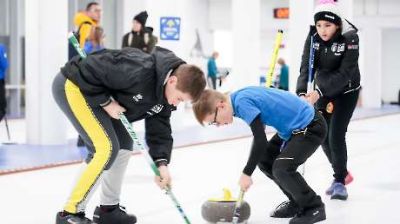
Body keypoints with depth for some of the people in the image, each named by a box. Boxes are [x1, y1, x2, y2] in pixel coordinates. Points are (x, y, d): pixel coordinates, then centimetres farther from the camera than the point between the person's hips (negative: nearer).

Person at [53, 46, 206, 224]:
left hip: (97, 95, 10)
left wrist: (161, 163, -15)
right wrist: (105, 102, -21)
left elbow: (160, 129, -2)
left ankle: (108, 209, 23)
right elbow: (90, 69, -28)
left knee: (124, 145, 11)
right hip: (73, 86, -10)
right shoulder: (139, 71, -32)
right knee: (106, 148, -18)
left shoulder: (166, 95, -4)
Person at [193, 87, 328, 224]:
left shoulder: (243, 103, -23)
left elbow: (261, 140, -26)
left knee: (281, 168, -22)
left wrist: (246, 173, -18)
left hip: (311, 126, -10)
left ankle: (314, 207, -3)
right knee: (265, 161, 14)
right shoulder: (240, 97, 5)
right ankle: (297, 202, 24)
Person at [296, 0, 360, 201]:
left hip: (346, 92, -5)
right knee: (323, 136, 8)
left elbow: (345, 73, -32)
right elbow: (306, 68, -22)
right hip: (322, 90, 5)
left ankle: (339, 181, 4)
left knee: (336, 136, -12)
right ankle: (342, 173, 29)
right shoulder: (313, 38, -15)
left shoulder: (350, 38, -27)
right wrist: (302, 93, -39)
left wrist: (319, 92, -42)